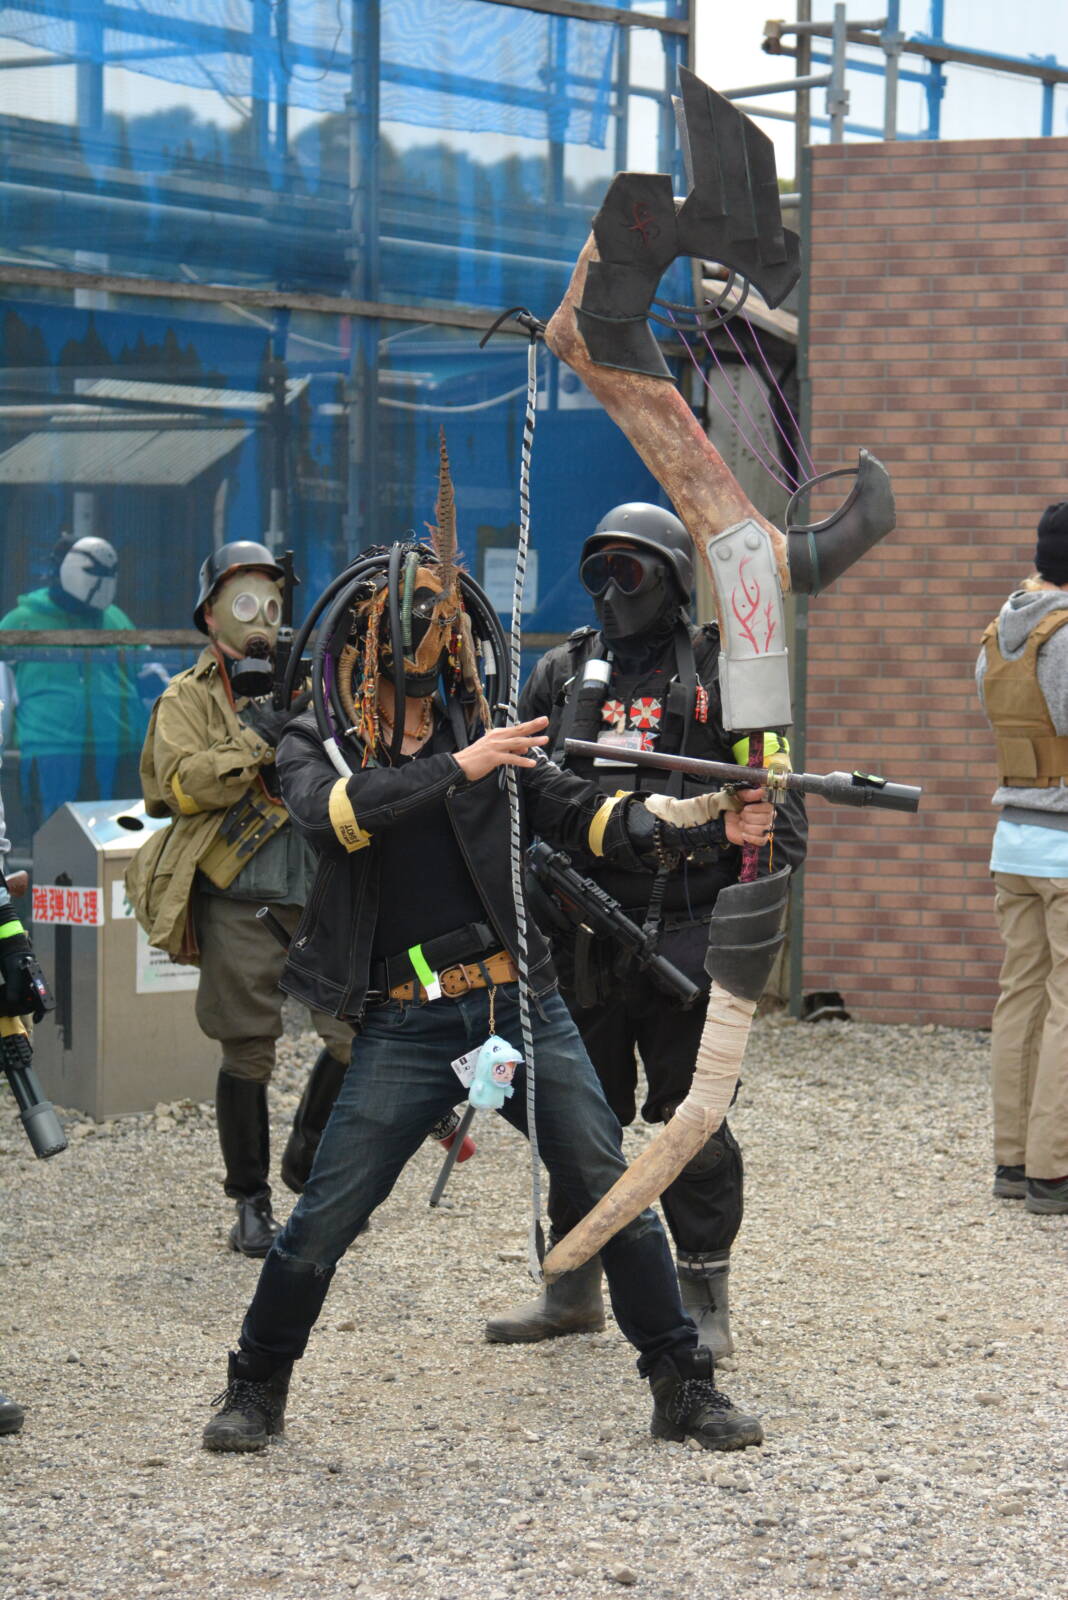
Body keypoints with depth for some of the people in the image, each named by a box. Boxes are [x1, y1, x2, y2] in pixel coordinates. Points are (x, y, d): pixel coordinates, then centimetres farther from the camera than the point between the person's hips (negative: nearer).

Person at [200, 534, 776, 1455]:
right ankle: (257, 1391, 17)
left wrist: (710, 827, -11)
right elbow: (331, 814, -21)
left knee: (617, 1198, -1)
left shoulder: (485, 735, 8)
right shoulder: (316, 746, 2)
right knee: (322, 1224, -3)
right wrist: (458, 768, -28)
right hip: (404, 1027, -2)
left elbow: (590, 818, 3)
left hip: (520, 1007, 2)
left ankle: (684, 1389, 10)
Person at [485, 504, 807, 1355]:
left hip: (685, 932, -4)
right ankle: (574, 1290, 22)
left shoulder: (718, 671, 2)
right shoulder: (563, 673, 12)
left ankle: (705, 1305, 5)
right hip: (583, 938, 4)